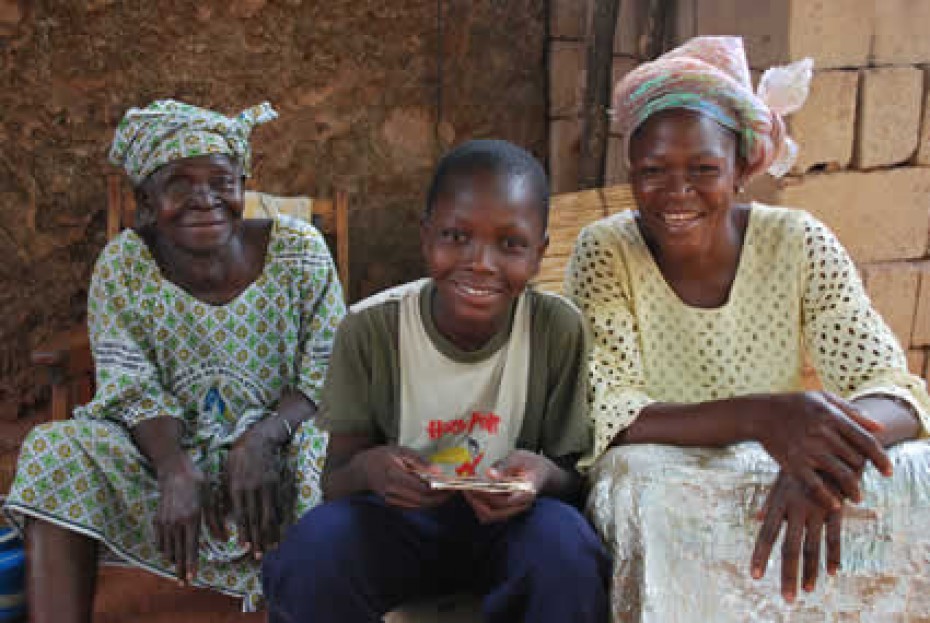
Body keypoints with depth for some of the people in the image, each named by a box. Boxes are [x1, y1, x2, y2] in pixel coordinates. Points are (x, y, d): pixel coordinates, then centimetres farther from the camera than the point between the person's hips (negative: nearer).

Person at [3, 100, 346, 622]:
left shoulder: (300, 251, -8)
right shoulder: (122, 266, -5)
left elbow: (325, 376, -8)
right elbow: (136, 392, -9)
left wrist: (263, 439, -28)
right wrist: (176, 471, -30)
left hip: (283, 447, -1)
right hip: (169, 449, 2)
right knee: (56, 449, -22)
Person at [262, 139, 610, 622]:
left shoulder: (560, 330, -13)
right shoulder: (370, 331, -13)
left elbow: (574, 478, -5)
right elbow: (334, 483, -7)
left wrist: (544, 475, -30)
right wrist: (366, 468, -32)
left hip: (510, 520, 0)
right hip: (397, 518, 0)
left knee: (566, 545, -33)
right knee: (312, 547, -31)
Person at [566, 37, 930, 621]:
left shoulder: (800, 244, -7)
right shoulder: (605, 252, -11)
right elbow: (607, 413, -21)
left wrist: (826, 451, -38)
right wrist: (761, 417, -38)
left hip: (789, 483, 2)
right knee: (648, 486, -34)